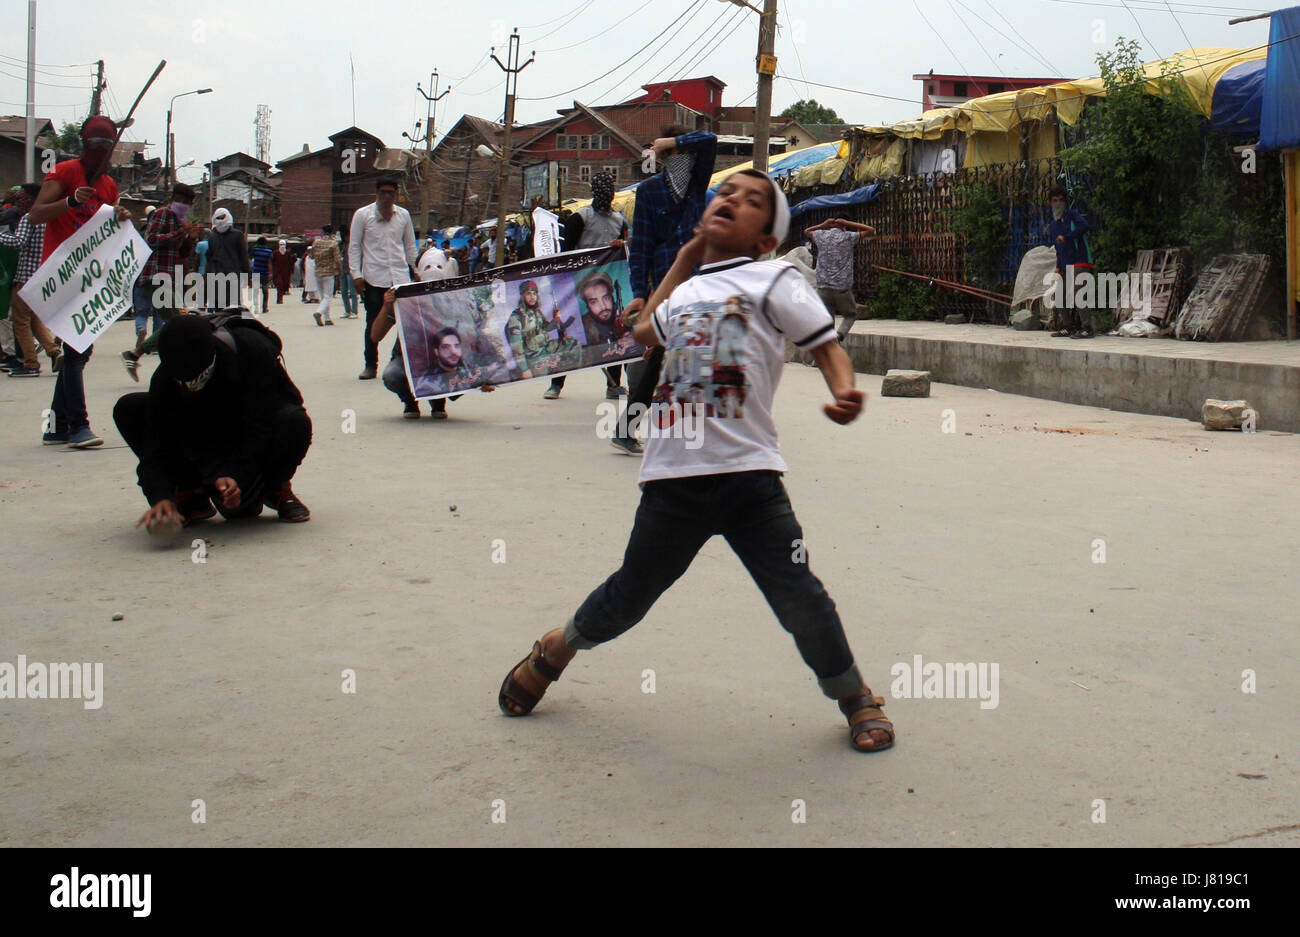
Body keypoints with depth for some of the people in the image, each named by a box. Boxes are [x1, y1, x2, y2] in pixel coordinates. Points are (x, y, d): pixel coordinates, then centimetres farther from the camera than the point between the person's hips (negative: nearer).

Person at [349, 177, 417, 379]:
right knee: (373, 323, 4)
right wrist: (356, 275, -3)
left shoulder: (403, 215, 9)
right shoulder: (362, 215, 2)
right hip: (373, 278, -2)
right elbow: (354, 246, 3)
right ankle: (370, 365, 14)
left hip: (400, 277, 2)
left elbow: (410, 245, 18)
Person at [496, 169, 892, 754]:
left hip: (749, 475, -4)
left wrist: (845, 393, -23)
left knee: (799, 597, -8)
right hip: (671, 480, 4)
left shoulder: (771, 279, 4)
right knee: (630, 596, 13)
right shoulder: (687, 291, 20)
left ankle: (855, 698, 16)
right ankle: (558, 647, 41)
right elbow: (647, 330, 41)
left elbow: (825, 344, -2)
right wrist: (685, 259, 35)